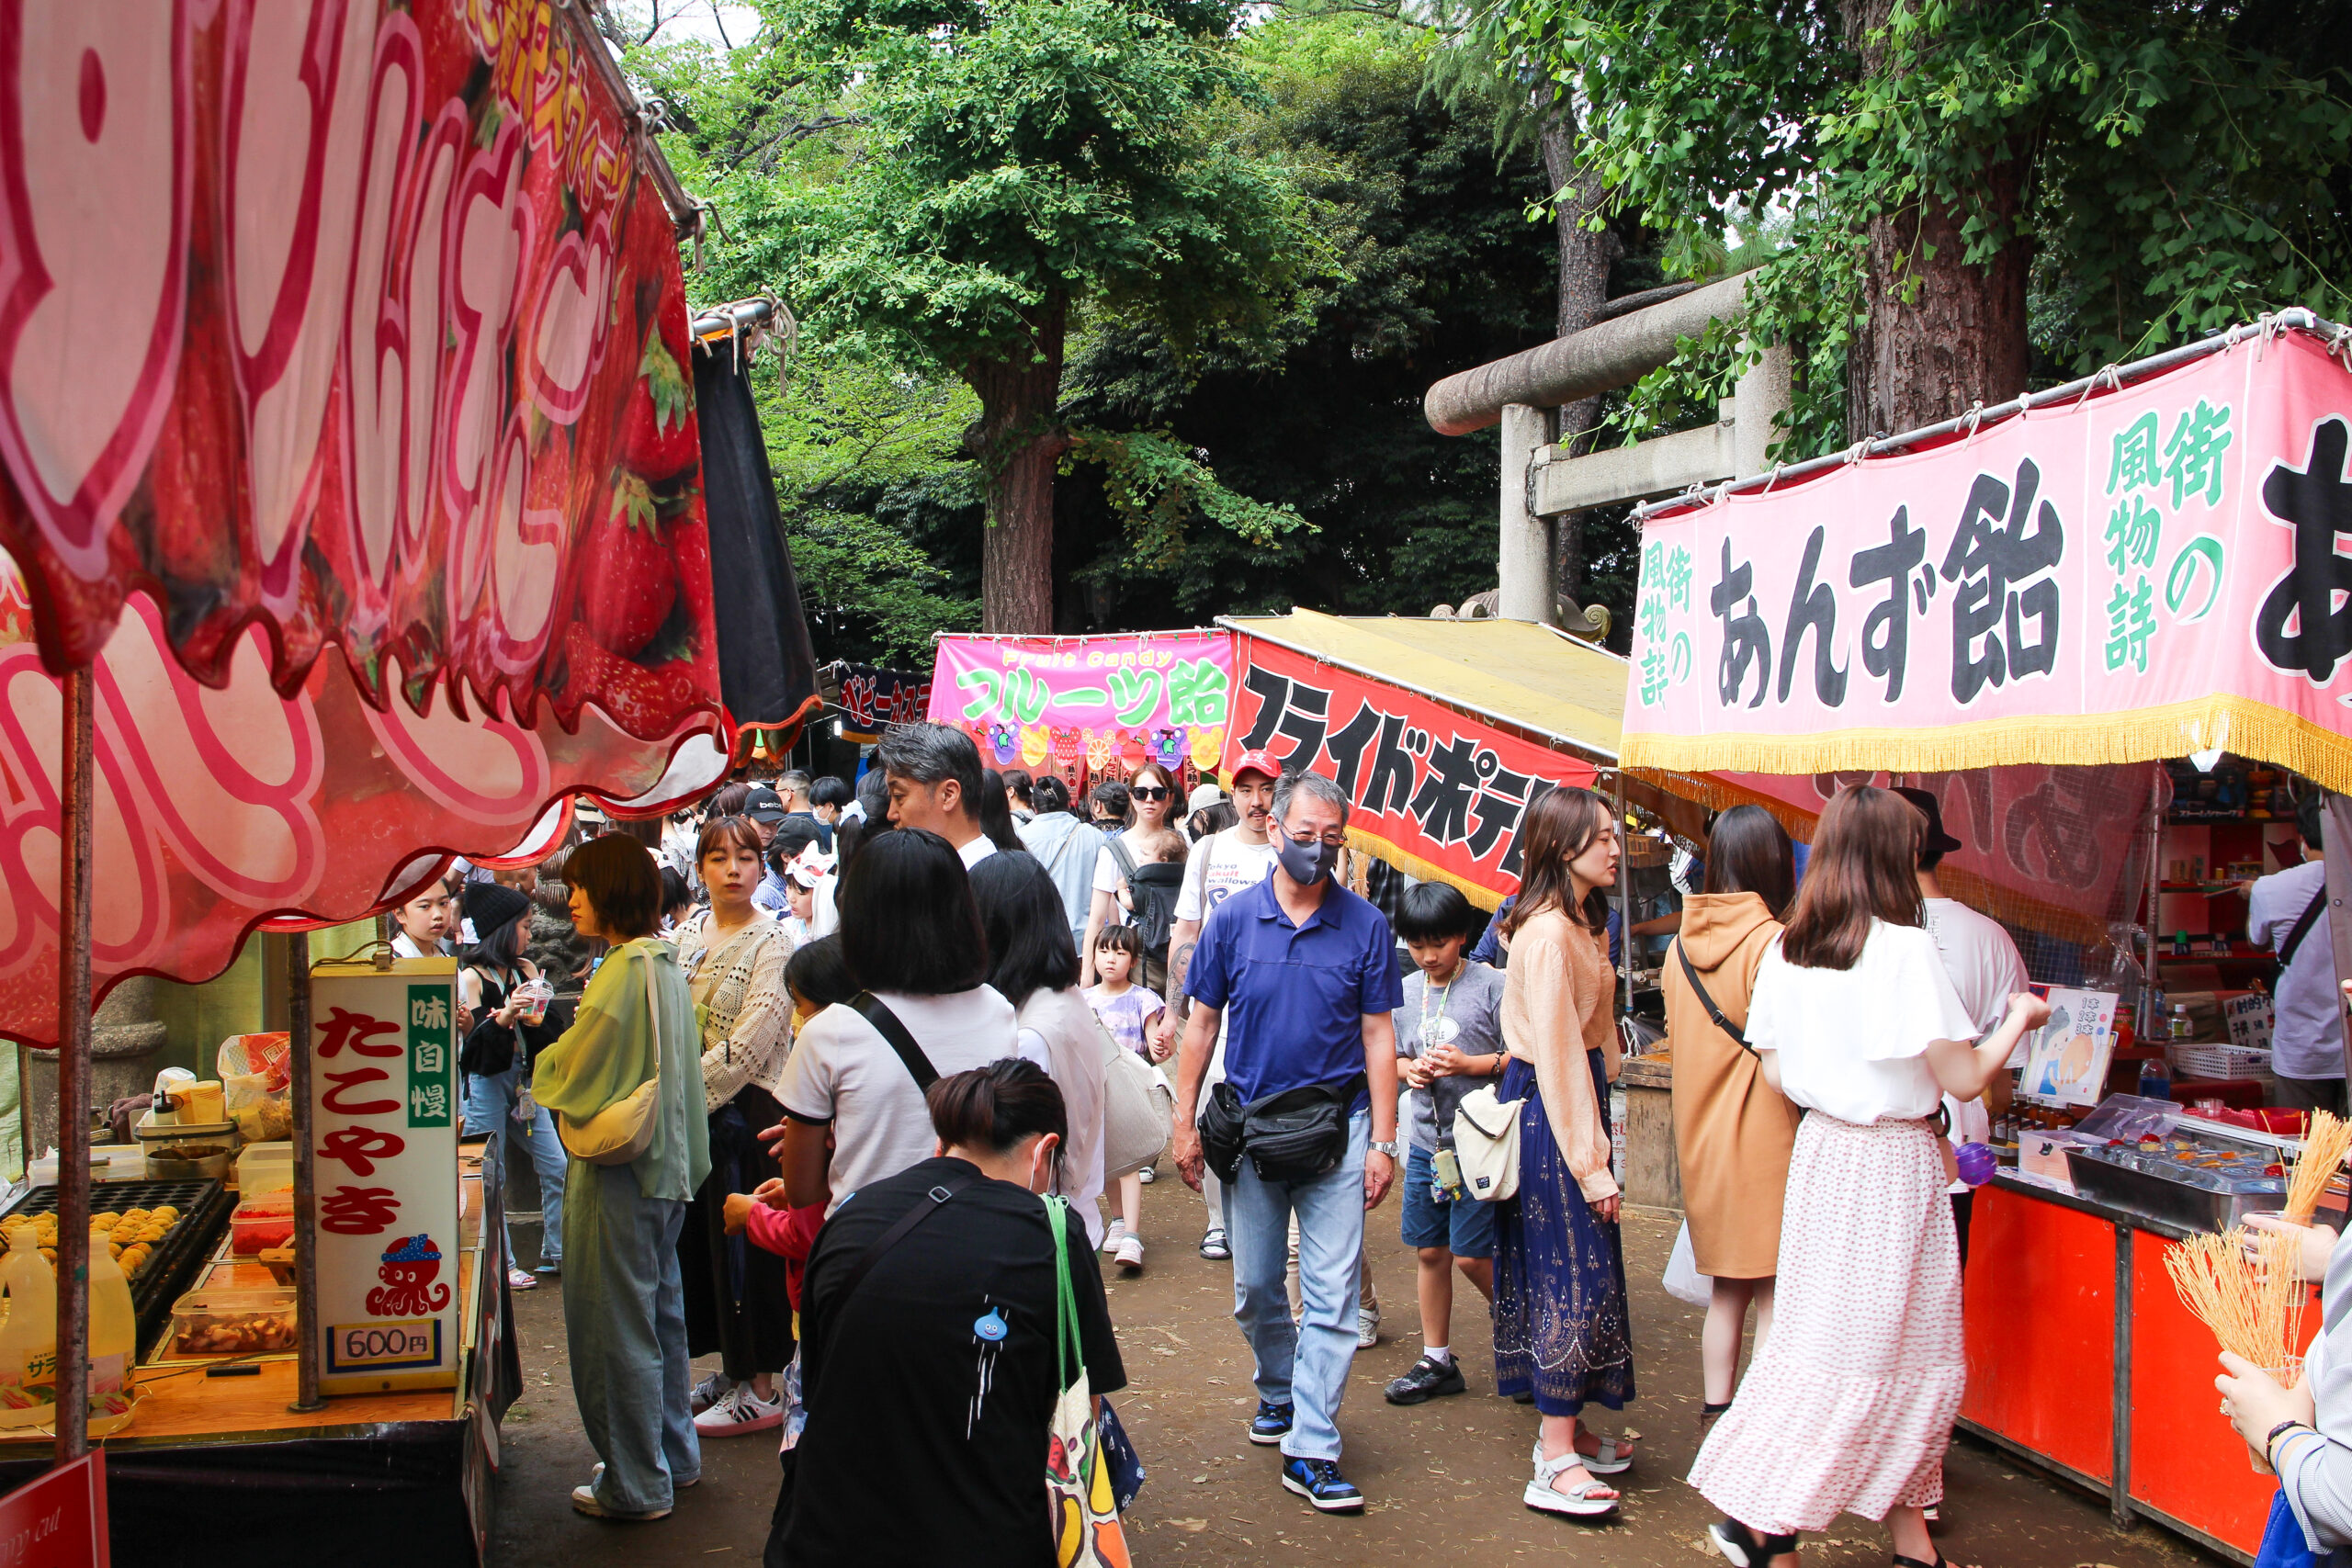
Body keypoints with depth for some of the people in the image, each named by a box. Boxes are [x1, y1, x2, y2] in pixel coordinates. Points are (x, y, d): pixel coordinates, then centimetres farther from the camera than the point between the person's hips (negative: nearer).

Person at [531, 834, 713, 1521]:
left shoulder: (623, 973, -21)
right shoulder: (664, 963, 7)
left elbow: (573, 1082, -15)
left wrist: (543, 1059, 5)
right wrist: (567, 1050, 13)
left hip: (619, 1173, -9)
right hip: (665, 1162, 9)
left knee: (617, 1326, 2)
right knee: (661, 1312, 19)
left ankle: (636, 1484, 12)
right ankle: (674, 1456, 31)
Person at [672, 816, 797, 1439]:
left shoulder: (771, 944, -11)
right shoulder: (690, 935, 10)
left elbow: (747, 1047, -17)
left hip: (746, 1112, -7)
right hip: (694, 1113, 7)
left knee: (744, 1244, -1)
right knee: (700, 1241, 12)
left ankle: (760, 1391, 9)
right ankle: (731, 1371, 26)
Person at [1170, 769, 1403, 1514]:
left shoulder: (1365, 925, -3)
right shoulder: (1233, 920, -2)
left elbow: (1378, 1036, 0)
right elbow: (1202, 1024, 4)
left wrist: (1382, 1141, -4)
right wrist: (1185, 1123, 1)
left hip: (1337, 1129, -1)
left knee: (1331, 1294, -5)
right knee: (1255, 1291, 14)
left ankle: (1311, 1449, 2)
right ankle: (1280, 1391, 39)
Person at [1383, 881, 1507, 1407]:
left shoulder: (1492, 985, -9)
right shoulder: (1405, 990, 7)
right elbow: (1392, 1055, 19)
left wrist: (1470, 1064, -18)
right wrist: (1409, 1068, -2)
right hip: (1425, 1142, 6)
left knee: (1471, 1256, -5)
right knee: (1430, 1251, 12)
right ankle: (1437, 1361, 25)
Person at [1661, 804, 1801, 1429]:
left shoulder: (1682, 944, 6)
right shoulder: (1773, 943, -16)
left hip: (1700, 1137, 7)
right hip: (1763, 1138, -7)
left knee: (1727, 1289, 18)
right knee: (1776, 1296, 2)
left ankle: (1714, 1413, 23)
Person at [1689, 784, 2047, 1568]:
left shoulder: (1785, 951, 2)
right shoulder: (1903, 949, -17)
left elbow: (1776, 1072, 7)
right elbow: (1964, 1078, -14)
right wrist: (2017, 1021, 3)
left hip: (1822, 1148, 7)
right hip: (1893, 1162, -7)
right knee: (1863, 1351, 3)